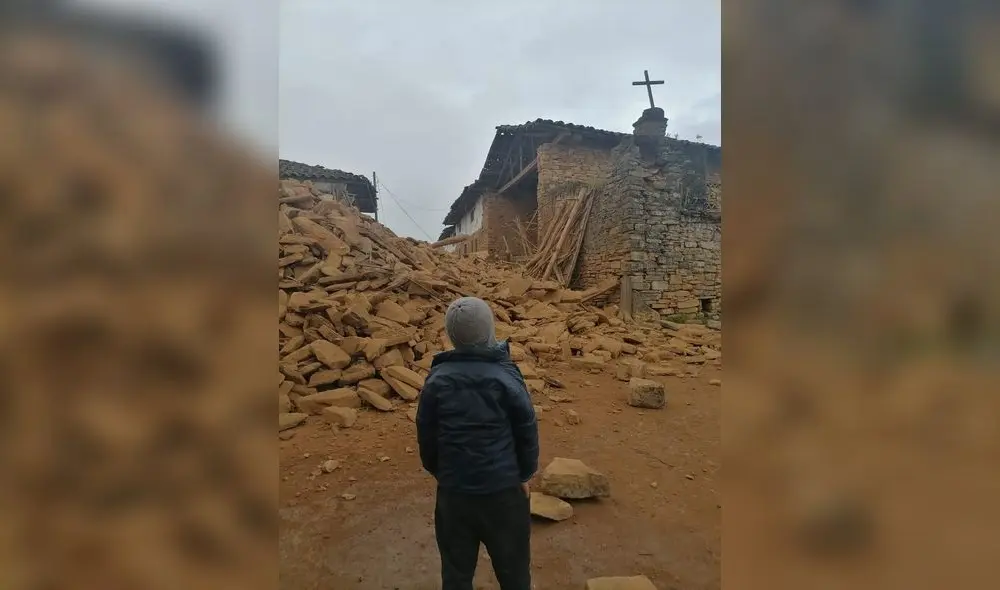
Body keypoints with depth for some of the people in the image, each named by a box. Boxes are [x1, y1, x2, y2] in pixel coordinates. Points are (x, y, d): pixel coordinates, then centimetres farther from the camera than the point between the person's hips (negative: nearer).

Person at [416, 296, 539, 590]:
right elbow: (527, 431, -8)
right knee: (512, 565, 18)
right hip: (504, 487, -2)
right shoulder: (507, 376, -15)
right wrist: (525, 474, 7)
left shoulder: (437, 380, -9)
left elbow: (426, 435, 1)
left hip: (454, 489, 2)